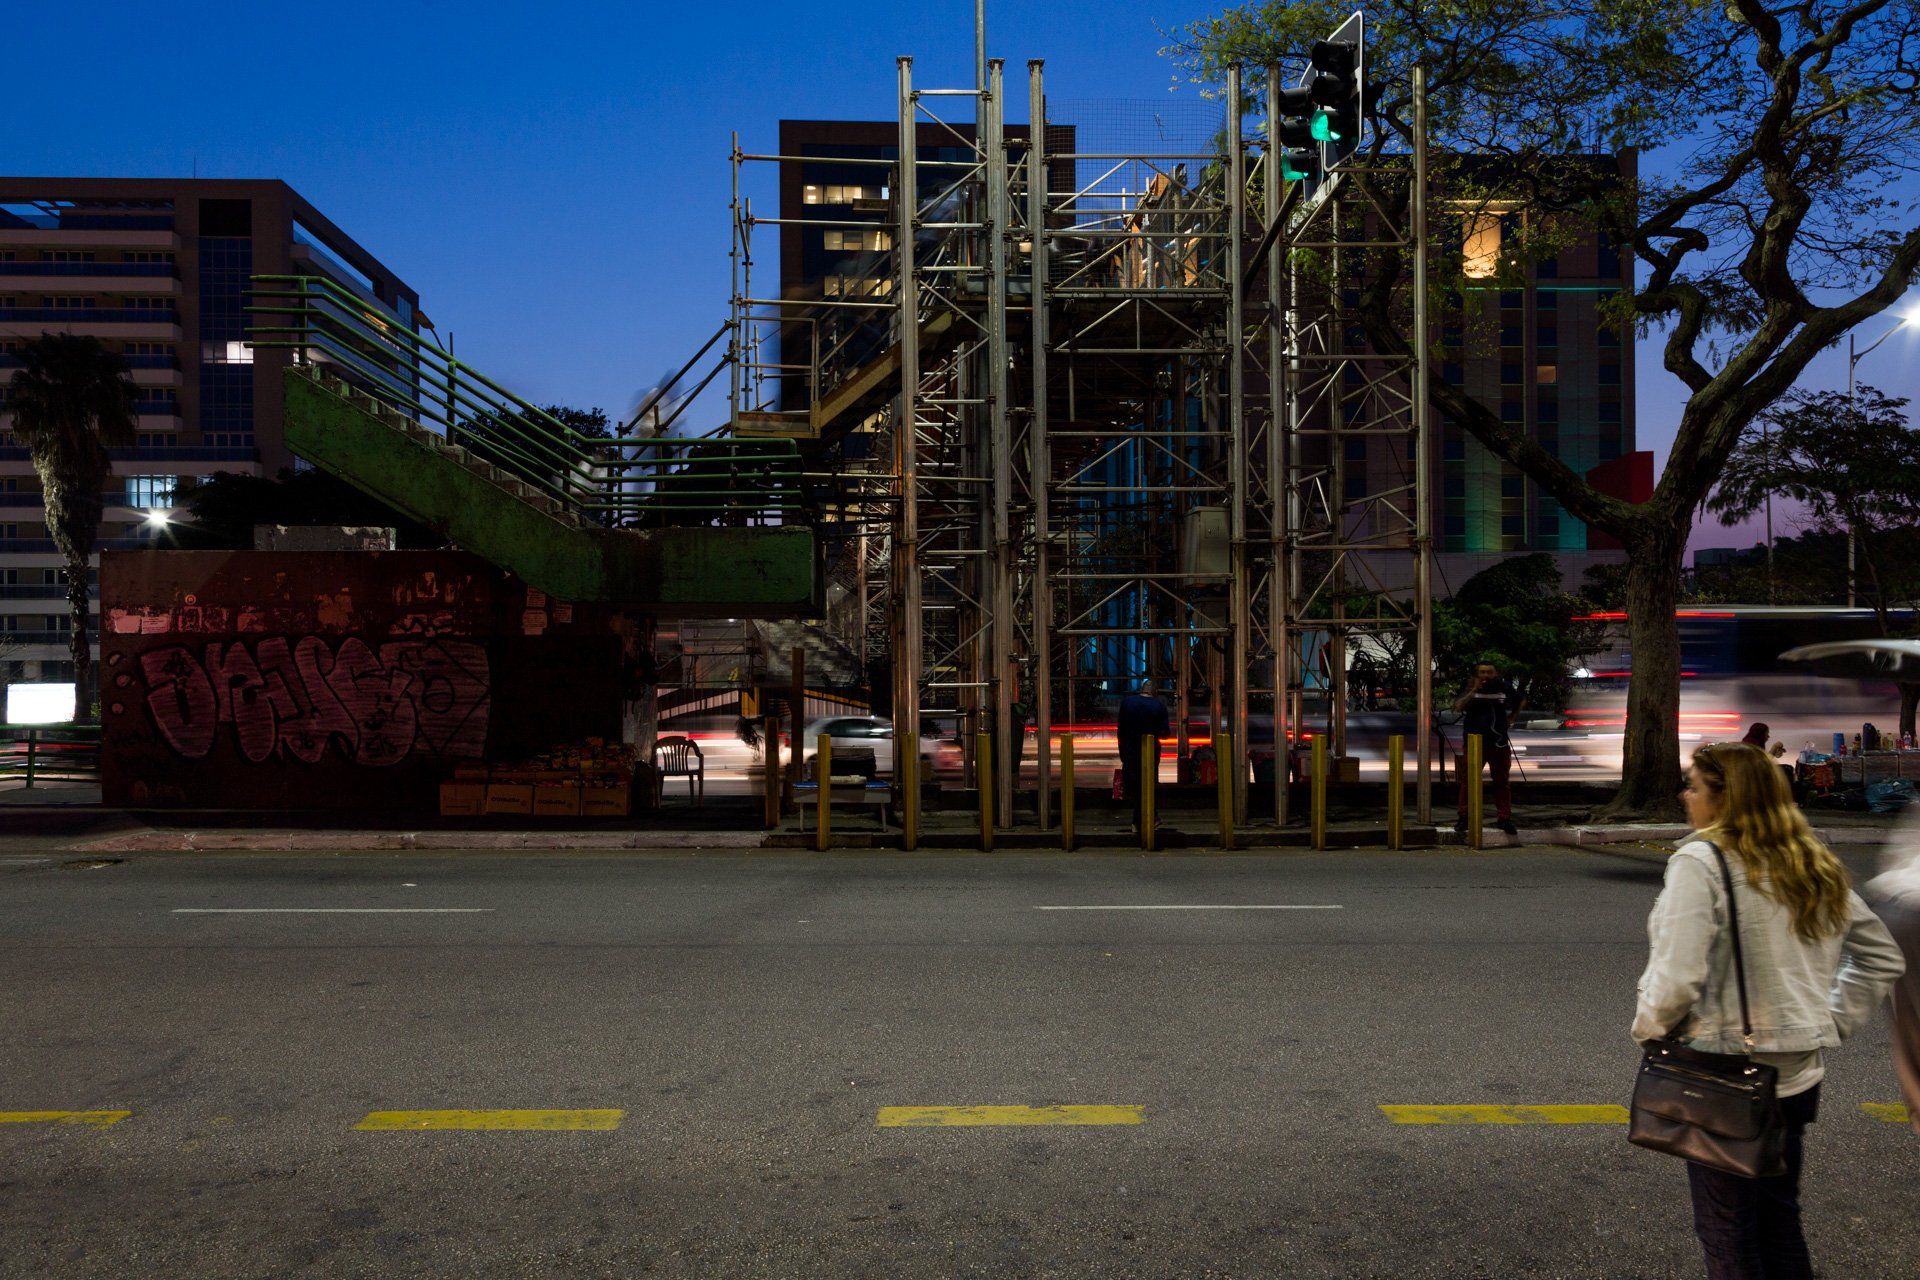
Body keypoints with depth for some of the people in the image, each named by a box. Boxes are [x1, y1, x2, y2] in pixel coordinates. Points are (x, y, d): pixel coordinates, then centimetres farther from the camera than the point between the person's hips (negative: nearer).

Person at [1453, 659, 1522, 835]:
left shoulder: (1504, 688, 5)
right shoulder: (1470, 690, 0)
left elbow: (1520, 701, 24)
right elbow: (1458, 707, -17)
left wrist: (1511, 717, 14)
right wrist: (1473, 691, -23)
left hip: (1499, 743, 2)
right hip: (1474, 743, -2)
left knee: (1502, 782, 6)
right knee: (1469, 781, -1)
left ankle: (1505, 819, 12)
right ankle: (1464, 817, 5)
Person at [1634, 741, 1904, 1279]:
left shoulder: (1700, 863, -19)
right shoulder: (1815, 867, 5)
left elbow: (1676, 979, -26)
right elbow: (1883, 957, 16)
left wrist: (1649, 1028, -8)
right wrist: (1829, 1024, 15)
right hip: (1799, 1073, 7)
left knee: (1727, 1235, 8)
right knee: (1781, 1221, 23)